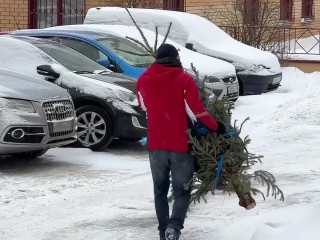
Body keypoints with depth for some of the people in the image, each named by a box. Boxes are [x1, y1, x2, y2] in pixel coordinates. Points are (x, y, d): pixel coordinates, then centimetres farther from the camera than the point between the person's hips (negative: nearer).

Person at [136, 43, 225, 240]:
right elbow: (197, 112, -13)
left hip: (156, 144, 3)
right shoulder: (184, 80, -11)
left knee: (160, 190, 18)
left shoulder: (143, 80, 2)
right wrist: (216, 127, 0)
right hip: (180, 144, -3)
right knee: (182, 192, 3)